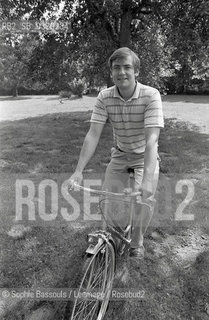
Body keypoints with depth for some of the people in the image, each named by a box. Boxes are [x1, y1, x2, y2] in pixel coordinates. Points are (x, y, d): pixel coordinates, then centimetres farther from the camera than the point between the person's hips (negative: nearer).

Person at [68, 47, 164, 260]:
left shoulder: (151, 95, -25)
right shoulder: (104, 97, -15)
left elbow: (151, 139, -34)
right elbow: (93, 135, -20)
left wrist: (147, 179, -44)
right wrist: (78, 171, -29)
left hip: (145, 156, -2)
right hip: (119, 155, 3)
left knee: (144, 202, -17)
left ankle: (136, 242, 15)